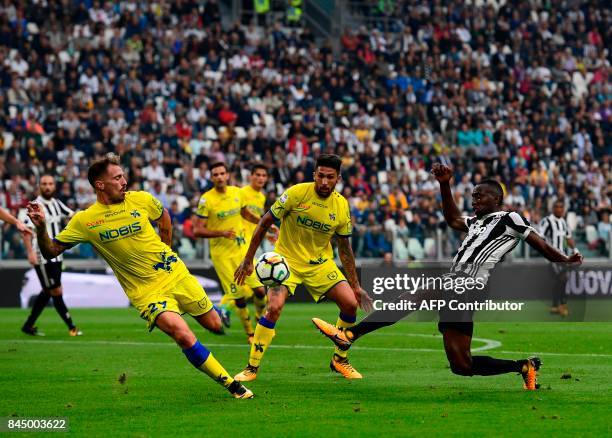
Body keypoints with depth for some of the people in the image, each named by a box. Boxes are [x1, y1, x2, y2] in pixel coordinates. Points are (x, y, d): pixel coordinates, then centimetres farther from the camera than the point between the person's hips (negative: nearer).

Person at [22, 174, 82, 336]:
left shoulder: (56, 203, 11)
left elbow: (72, 215, 20)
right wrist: (30, 252, -29)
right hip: (42, 257, -8)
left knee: (47, 292, 13)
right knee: (56, 291, -5)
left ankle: (28, 326, 22)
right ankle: (71, 327, 1)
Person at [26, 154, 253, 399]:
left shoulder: (140, 200, -4)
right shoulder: (84, 220, -9)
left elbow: (163, 216, 18)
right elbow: (51, 252, -5)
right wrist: (41, 227, -23)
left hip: (175, 274, 3)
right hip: (146, 292, -3)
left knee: (214, 325, 12)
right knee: (183, 335, -24)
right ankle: (231, 384, -13)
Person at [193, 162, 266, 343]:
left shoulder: (236, 192, 2)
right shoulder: (206, 200, -13)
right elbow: (197, 231, -14)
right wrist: (222, 233, -24)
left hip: (242, 249, 4)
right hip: (222, 254, -4)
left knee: (260, 290, -2)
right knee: (239, 298, -4)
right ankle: (249, 333, 15)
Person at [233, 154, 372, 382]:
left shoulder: (341, 205, -5)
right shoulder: (297, 193, -17)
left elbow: (344, 247, 6)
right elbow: (265, 223, -10)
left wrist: (355, 285, 6)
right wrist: (248, 260, -10)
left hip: (320, 262, 4)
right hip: (287, 259, -4)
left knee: (351, 303, -9)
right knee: (274, 307, -24)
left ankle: (340, 360, 14)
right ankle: (252, 368, -11)